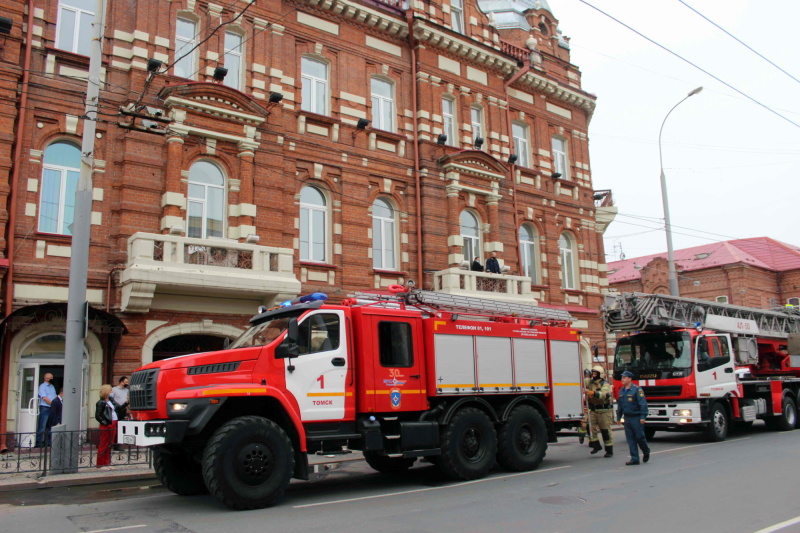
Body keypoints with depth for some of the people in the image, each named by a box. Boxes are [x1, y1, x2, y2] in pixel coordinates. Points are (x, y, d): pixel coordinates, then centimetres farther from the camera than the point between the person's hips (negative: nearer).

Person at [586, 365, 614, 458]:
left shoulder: (605, 384, -9)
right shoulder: (590, 383, 11)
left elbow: (604, 394, -28)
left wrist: (594, 393, -42)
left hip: (603, 410, -5)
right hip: (593, 409, 5)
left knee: (605, 431, 0)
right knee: (591, 427, -8)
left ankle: (609, 451, 10)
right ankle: (596, 445, 9)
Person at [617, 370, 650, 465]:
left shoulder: (637, 389, -11)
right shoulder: (621, 390, 11)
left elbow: (643, 404, -15)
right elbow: (619, 405, 18)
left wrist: (643, 417, -20)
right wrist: (619, 417, 18)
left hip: (636, 418, -6)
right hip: (627, 417, 6)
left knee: (639, 437, 0)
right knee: (630, 439, 4)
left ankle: (646, 452, 27)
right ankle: (634, 459, 8)